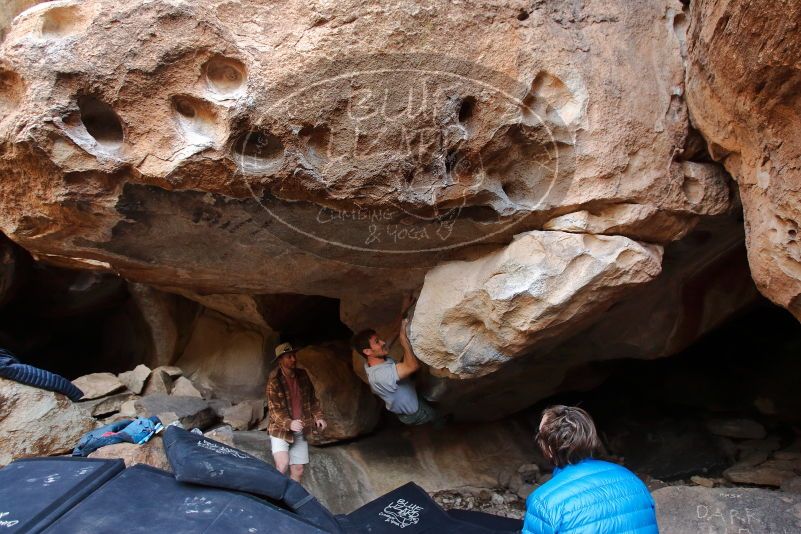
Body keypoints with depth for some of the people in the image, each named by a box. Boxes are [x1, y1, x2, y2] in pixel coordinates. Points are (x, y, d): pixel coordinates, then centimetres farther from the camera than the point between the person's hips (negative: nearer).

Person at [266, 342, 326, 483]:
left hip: (300, 431, 5)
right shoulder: (274, 381, -13)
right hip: (280, 430, -5)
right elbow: (274, 409, -17)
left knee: (298, 470, 8)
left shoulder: (302, 375, 4)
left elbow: (312, 398, 14)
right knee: (282, 466, -22)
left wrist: (318, 417, 1)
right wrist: (289, 424, -31)